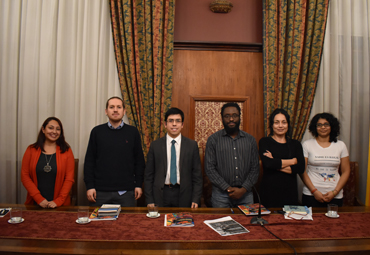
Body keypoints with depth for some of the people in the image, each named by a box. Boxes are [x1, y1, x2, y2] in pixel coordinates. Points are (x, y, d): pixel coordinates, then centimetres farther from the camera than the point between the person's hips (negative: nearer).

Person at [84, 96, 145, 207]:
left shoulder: (133, 132, 3)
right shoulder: (97, 131, 4)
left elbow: (139, 160, 5)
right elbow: (89, 161, 5)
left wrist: (138, 185, 1)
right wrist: (89, 186, -1)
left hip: (126, 192, 0)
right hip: (100, 191, 0)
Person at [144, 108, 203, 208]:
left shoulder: (192, 145, 1)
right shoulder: (155, 145, 1)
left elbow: (197, 174, 2)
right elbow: (149, 175, 3)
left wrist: (196, 199, -4)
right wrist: (150, 200, -2)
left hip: (184, 195, 0)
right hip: (161, 194, 0)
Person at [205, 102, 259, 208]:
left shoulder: (250, 140, 7)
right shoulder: (213, 139, 0)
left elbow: (255, 168, 5)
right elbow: (209, 168, -4)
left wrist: (243, 189, -7)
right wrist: (228, 188, -10)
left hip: (245, 194, 2)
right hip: (221, 194, -2)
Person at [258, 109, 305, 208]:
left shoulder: (295, 144, 9)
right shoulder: (264, 142, 0)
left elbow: (301, 168, -4)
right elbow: (268, 163, -17)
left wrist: (276, 164, -11)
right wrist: (292, 161, -6)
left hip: (290, 192, 3)